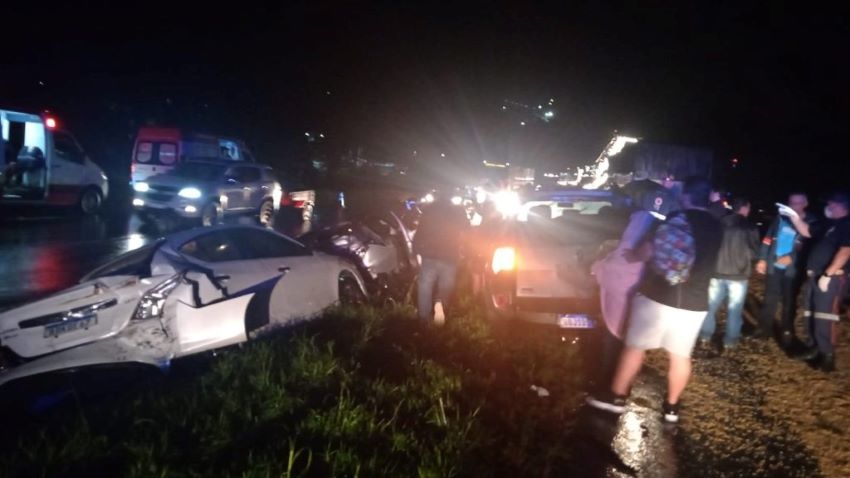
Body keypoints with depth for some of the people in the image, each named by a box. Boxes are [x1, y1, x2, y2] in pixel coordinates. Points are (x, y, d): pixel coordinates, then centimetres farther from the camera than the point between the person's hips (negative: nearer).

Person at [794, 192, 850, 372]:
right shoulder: (832, 224, 20)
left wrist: (828, 274, -23)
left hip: (832, 277, -10)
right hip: (816, 275, 10)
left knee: (824, 315, -11)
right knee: (810, 314, 13)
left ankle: (828, 356, -6)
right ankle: (815, 349, 23)